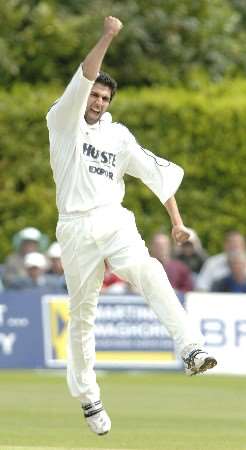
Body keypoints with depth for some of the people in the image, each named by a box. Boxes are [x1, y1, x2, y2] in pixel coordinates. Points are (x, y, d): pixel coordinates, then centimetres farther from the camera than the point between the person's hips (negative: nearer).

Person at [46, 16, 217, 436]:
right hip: (76, 229, -1)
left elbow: (159, 173, 11)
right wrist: (106, 38, -23)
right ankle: (88, 399, 15)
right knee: (82, 315, 3)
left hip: (115, 223, 1)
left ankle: (191, 350, -42)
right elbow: (82, 80, -12)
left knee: (150, 274, -27)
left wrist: (176, 220, 2)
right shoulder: (64, 122, 5)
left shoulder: (118, 136, 14)